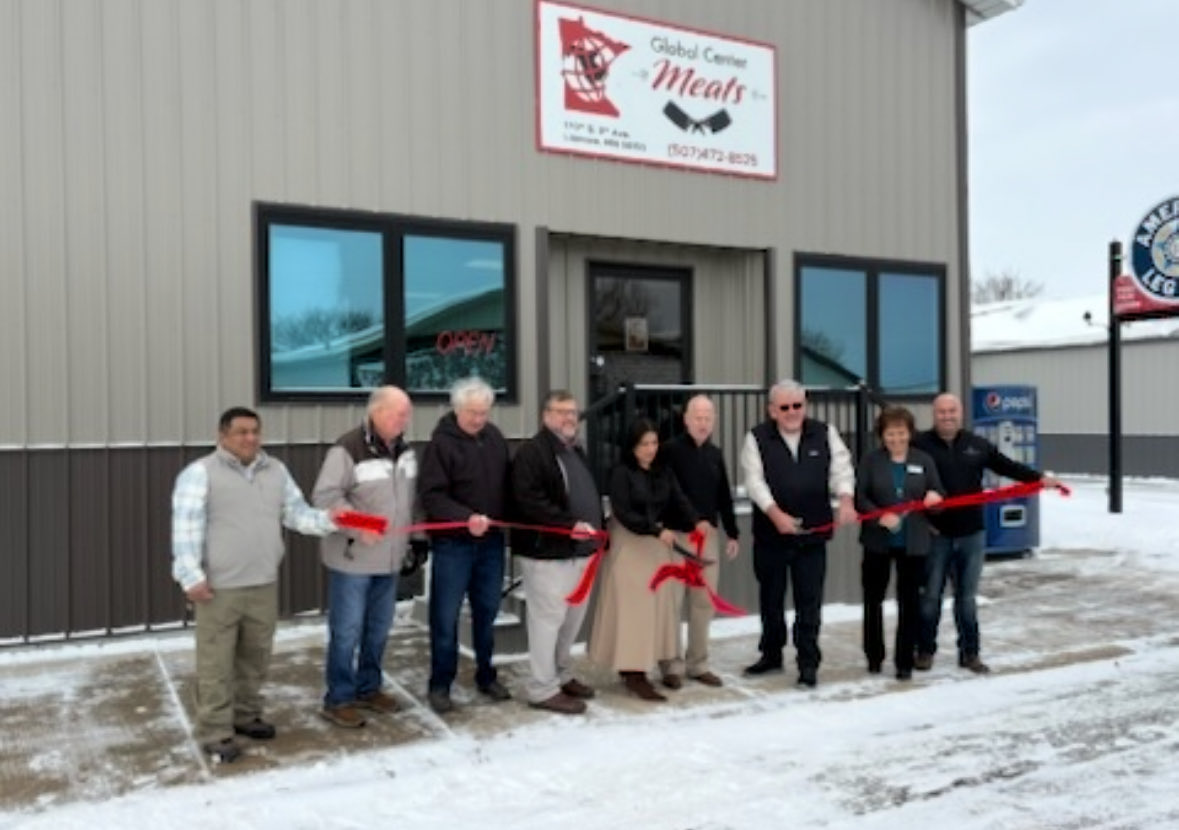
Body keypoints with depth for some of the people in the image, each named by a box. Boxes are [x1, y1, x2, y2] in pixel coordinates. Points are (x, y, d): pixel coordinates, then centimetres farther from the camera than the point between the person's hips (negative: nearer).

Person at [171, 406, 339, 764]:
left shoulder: (276, 470, 10)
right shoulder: (200, 473, -8)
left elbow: (297, 513, 10)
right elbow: (186, 527, -13)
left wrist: (328, 520, -9)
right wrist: (192, 576, -19)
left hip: (264, 585, 6)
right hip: (218, 588, -6)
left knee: (255, 658, 17)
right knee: (216, 664, 2)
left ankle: (246, 715, 34)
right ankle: (216, 733, 12)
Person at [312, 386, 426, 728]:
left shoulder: (403, 449, 9)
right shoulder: (348, 449, -16)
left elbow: (412, 497, 18)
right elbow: (325, 496, -19)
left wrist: (418, 537, 16)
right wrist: (357, 525, -27)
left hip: (389, 558, 7)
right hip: (352, 558, -7)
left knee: (379, 628, 16)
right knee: (346, 631, 1)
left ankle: (368, 689, 31)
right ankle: (338, 700, 13)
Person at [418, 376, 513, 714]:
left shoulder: (494, 436, 6)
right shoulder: (441, 443, -13)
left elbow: (507, 484, 14)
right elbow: (431, 495, -19)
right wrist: (466, 518, -30)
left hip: (491, 541, 5)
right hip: (452, 543, -5)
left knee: (487, 611, 16)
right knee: (445, 616, 3)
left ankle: (486, 675, 30)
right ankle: (440, 685, 16)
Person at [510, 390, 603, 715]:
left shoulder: (576, 452, 18)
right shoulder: (532, 451, -12)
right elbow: (529, 501, -23)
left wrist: (596, 533, 15)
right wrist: (569, 524, -27)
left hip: (579, 549, 9)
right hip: (547, 550, -9)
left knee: (574, 616, 17)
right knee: (548, 618, -4)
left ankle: (562, 676, 32)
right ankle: (543, 689, 5)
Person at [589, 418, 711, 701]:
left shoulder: (664, 472, 7)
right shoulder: (621, 473, -12)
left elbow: (680, 500, -5)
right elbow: (623, 513, -19)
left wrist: (696, 520, -24)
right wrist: (657, 530, -27)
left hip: (661, 545, 7)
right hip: (631, 546, -6)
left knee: (663, 606, 10)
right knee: (635, 609, -7)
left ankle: (666, 665, 19)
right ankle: (633, 673, -4)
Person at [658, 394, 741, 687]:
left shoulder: (715, 454, 11)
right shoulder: (670, 450, -8)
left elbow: (724, 496, 16)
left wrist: (732, 533, 16)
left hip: (708, 534, 6)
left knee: (705, 601, 8)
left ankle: (698, 663, 19)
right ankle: (673, 662, 12)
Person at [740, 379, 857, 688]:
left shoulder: (825, 434, 5)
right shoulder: (757, 438, -3)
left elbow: (841, 468, -2)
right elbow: (754, 480, -11)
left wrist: (845, 499, -21)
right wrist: (775, 513, -23)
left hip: (813, 533, 1)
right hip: (770, 533, 0)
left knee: (809, 602, 2)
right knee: (770, 598, 13)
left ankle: (808, 663, 12)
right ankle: (771, 654, 31)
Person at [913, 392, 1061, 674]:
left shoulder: (977, 445, 7)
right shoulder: (920, 445, -7)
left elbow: (1007, 466, 12)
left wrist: (1039, 478, 1)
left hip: (971, 534, 3)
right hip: (935, 534, -3)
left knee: (967, 597, 11)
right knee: (930, 595, 5)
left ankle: (970, 653, 21)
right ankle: (925, 650, 18)